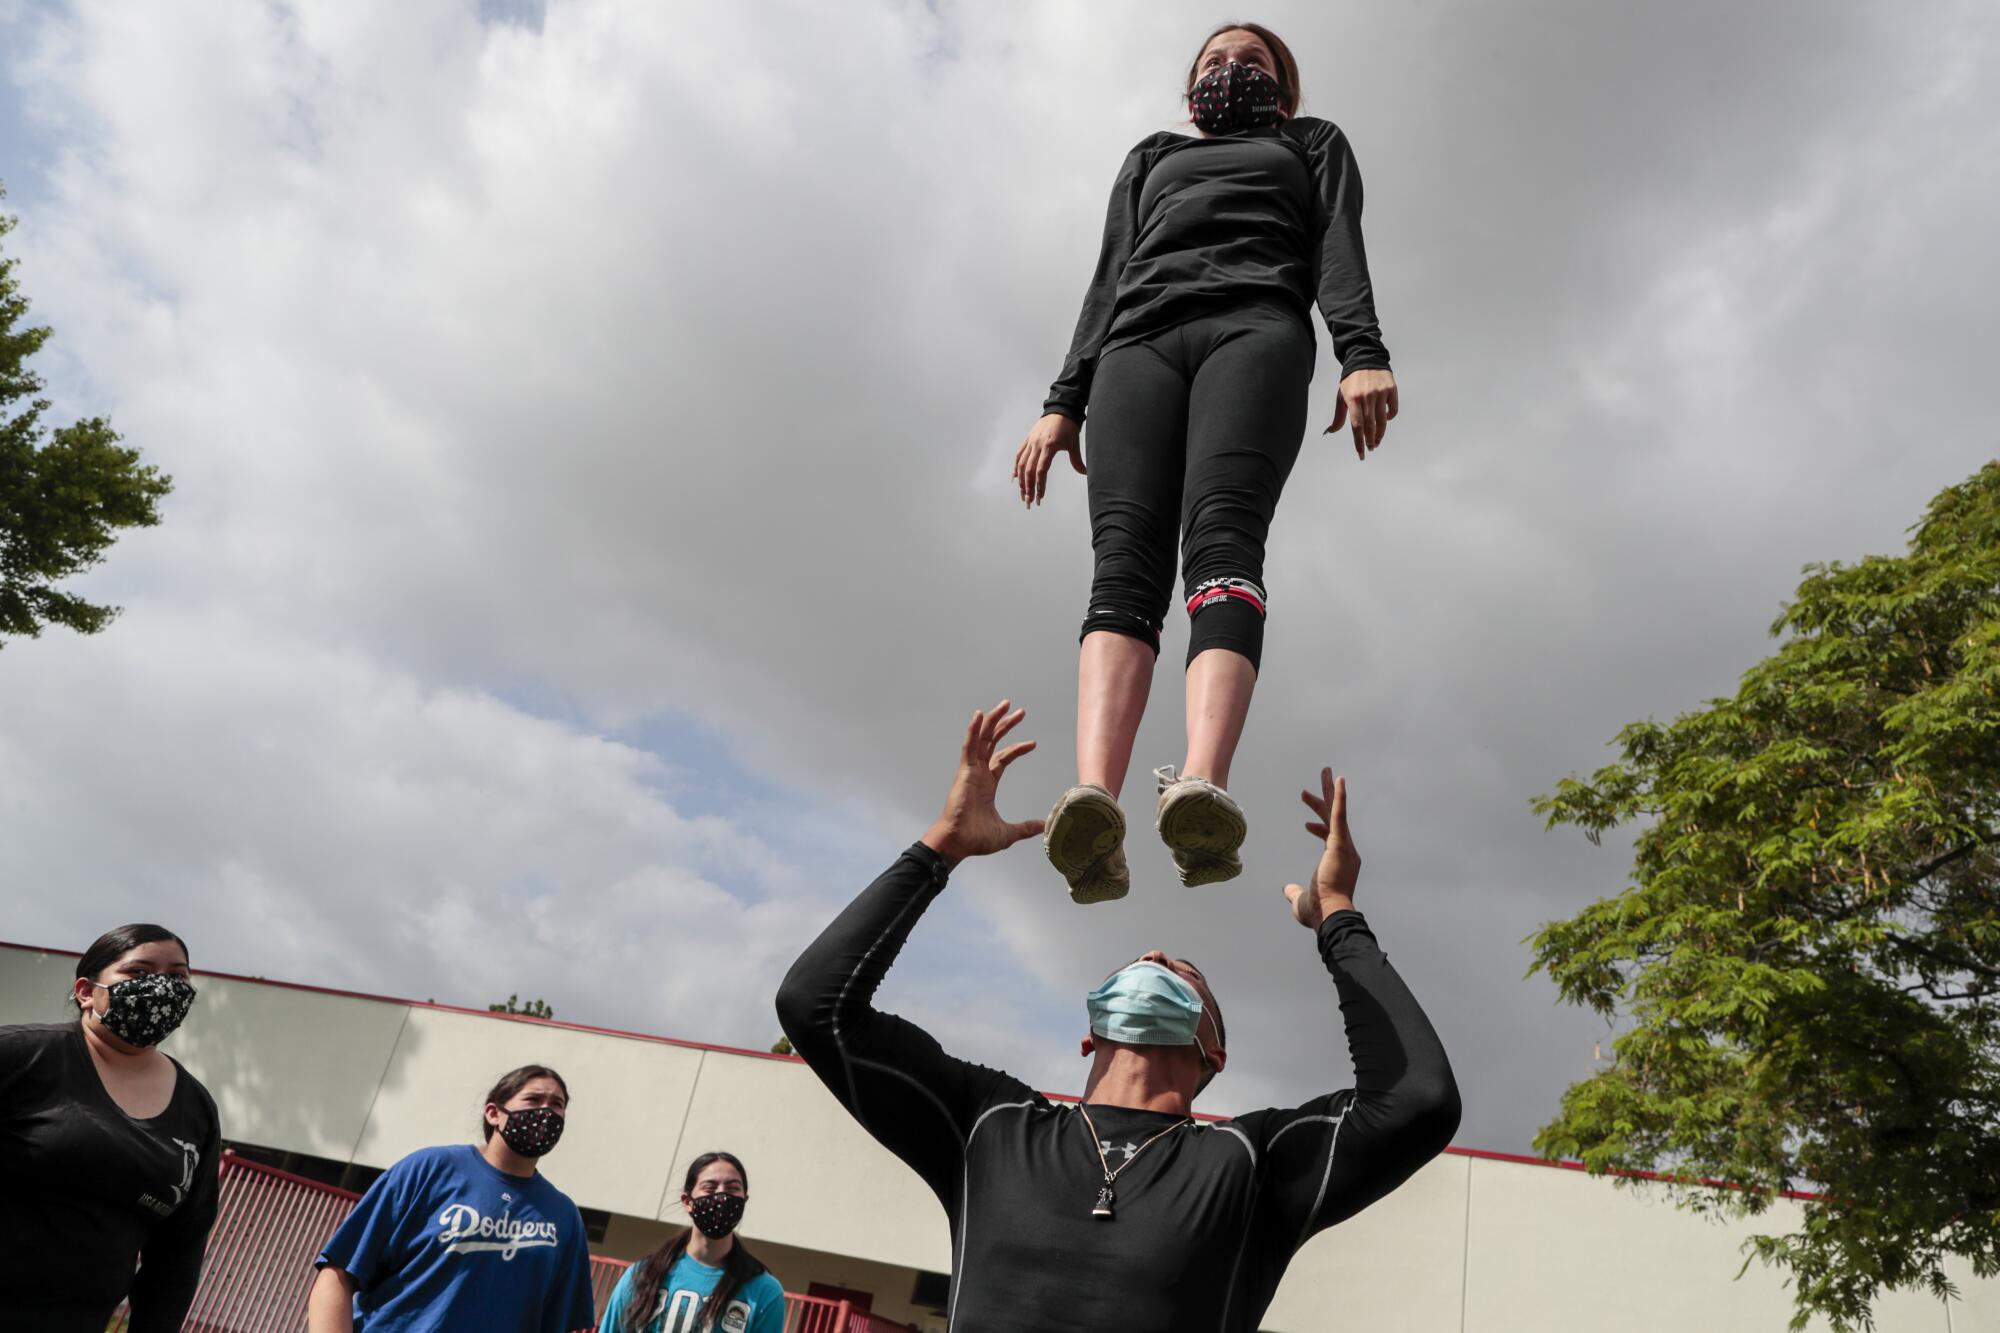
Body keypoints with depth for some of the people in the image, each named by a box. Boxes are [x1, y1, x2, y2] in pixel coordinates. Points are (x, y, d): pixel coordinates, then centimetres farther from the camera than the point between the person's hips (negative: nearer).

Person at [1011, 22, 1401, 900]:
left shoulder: (1312, 144, 33)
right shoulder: (1151, 159, 39)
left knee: (1222, 538, -29)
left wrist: (1362, 354, -7)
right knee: (1126, 559, -24)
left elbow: (1338, 249, 13)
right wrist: (1063, 403, 11)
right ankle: (1093, 806, -45)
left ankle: (1202, 791, -51)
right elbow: (1108, 284, 27)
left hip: (1257, 326, -2)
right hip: (1141, 342, 2)